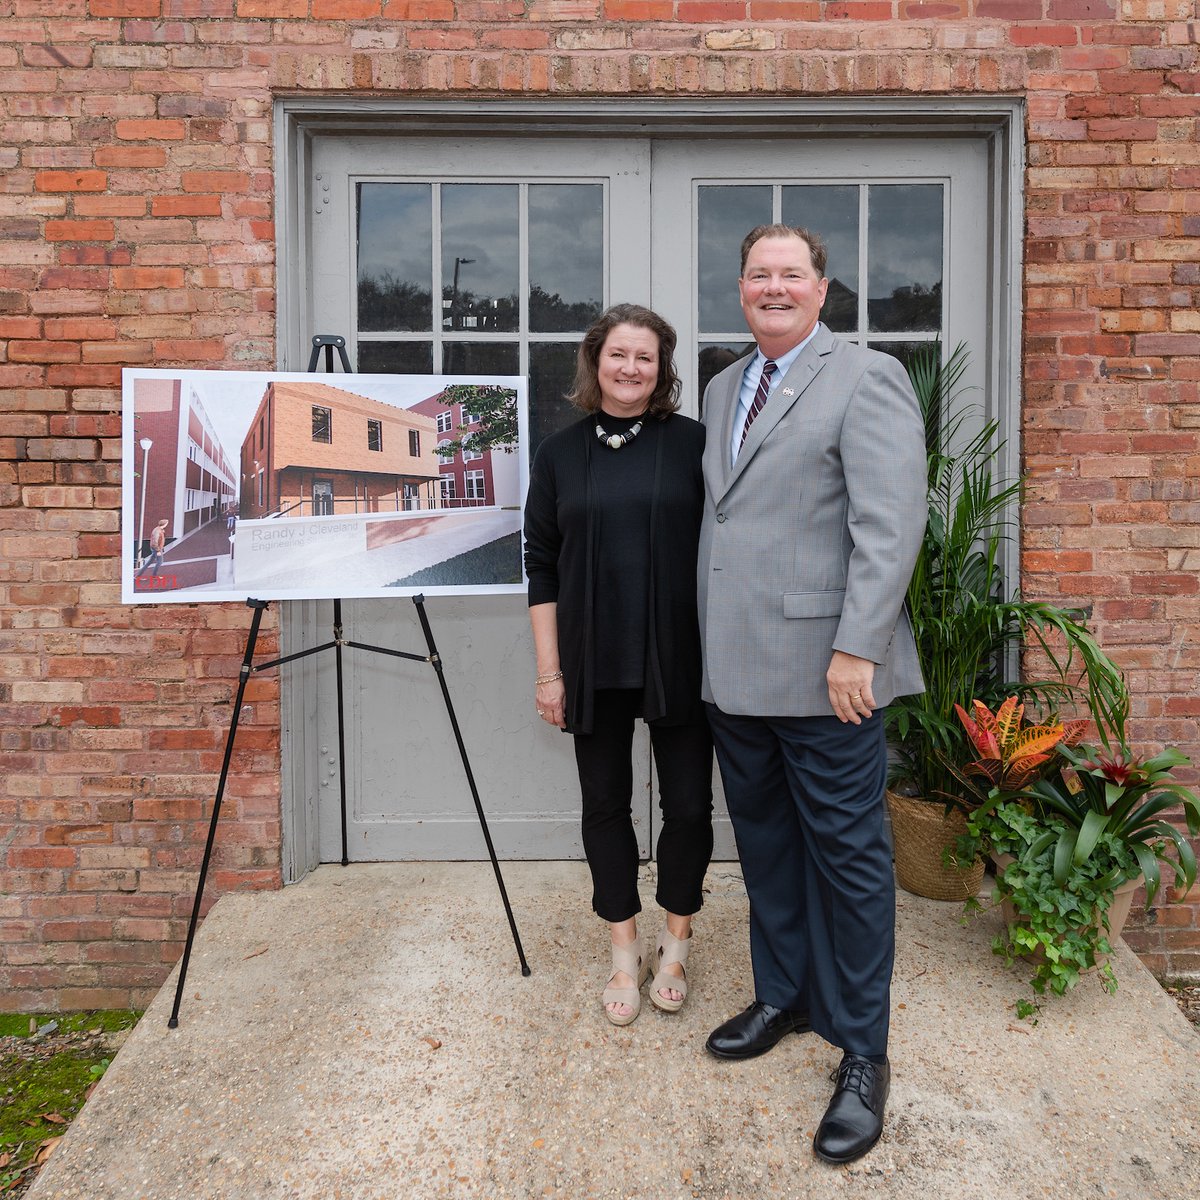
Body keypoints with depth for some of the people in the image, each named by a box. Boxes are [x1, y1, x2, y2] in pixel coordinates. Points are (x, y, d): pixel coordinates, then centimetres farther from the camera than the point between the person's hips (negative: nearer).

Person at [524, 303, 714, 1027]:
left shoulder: (694, 443, 0)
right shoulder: (560, 454, 5)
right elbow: (542, 568, 4)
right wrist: (549, 672, 0)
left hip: (679, 662, -1)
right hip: (594, 665, 2)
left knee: (689, 805, 5)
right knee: (606, 803, 10)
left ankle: (676, 945, 29)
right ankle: (625, 954, 28)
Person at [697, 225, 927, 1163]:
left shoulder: (867, 379, -6)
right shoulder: (725, 389, 17)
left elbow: (891, 528, -15)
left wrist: (855, 650, -21)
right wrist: (708, 648, 15)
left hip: (822, 671, -7)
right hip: (737, 669, 7)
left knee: (848, 855, 3)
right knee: (766, 844, 18)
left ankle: (864, 1053, 19)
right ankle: (783, 997, 37)